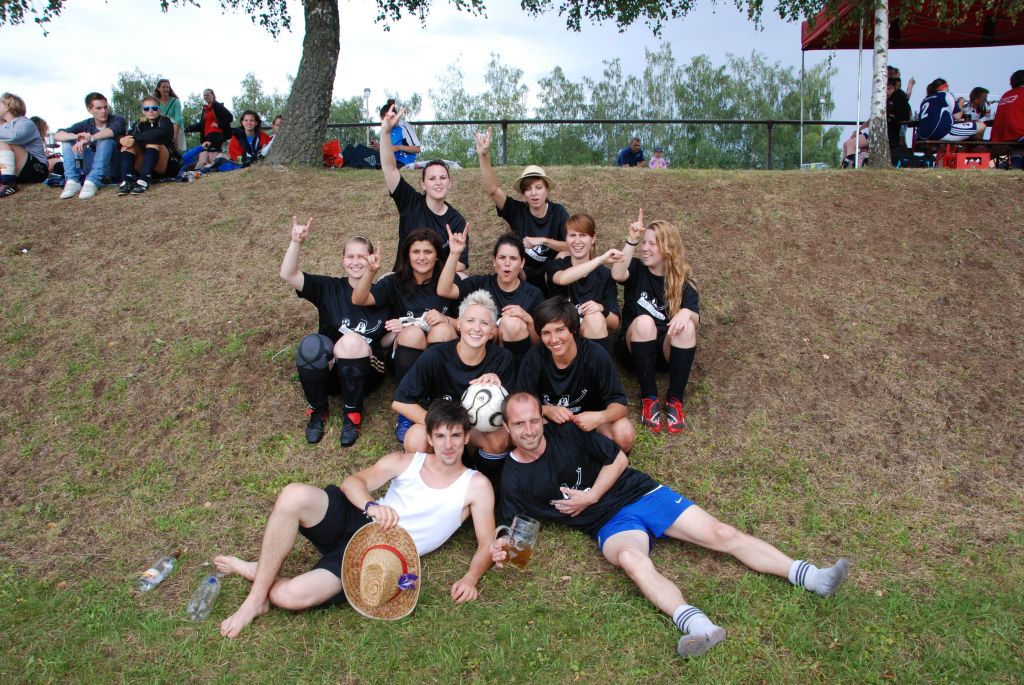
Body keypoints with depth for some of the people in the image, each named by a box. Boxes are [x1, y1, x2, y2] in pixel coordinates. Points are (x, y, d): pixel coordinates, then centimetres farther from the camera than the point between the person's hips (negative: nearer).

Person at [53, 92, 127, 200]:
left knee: (105, 139, -28)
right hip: (92, 165, 4)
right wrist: (77, 136, -28)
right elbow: (57, 135, -7)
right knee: (68, 140, -7)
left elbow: (112, 131, -31)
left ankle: (92, 182, -39)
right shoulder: (86, 125, 5)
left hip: (113, 167, -4)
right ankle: (72, 181, -23)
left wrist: (88, 139, -41)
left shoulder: (117, 120, -5)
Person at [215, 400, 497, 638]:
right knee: (294, 495, -29)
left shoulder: (475, 485, 1)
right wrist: (371, 506, -25)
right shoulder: (404, 462, 9)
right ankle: (257, 598, -11)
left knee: (289, 596, -27)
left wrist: (470, 578, -22)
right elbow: (353, 482, -2)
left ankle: (256, 572, 9)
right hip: (355, 522, 4)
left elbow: (486, 543, -2)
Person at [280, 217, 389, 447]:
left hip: (366, 374, -1)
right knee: (311, 344, -32)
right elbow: (288, 275, -13)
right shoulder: (329, 288, 1)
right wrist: (297, 242, -30)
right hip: (328, 372, 1)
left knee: (352, 340, -33)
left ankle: (353, 413, -14)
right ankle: (318, 411, -8)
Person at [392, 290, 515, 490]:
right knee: (416, 438, -34)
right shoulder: (435, 357, -22)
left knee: (500, 439, -32)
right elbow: (400, 402, -19)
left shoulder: (503, 359, -18)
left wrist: (496, 389, -33)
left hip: (479, 428, 1)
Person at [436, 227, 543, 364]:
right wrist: (454, 254, -24)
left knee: (512, 323, -27)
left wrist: (529, 320, -18)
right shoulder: (481, 283, 2)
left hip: (518, 359, 0)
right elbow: (443, 291, -14)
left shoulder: (533, 294, 1)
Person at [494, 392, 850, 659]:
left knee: (723, 534, -9)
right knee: (631, 558, -38)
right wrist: (503, 548, -19)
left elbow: (618, 459, 4)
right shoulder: (513, 481, -3)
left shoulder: (568, 433, -3)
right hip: (611, 523, -2)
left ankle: (813, 577, -8)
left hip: (641, 493, 3)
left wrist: (591, 496, -9)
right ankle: (700, 627, -57)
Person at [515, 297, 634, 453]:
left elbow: (618, 402, -20)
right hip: (550, 420, 1)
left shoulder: (596, 355, -23)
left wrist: (600, 417, -41)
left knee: (625, 434, -31)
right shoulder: (535, 357, -20)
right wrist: (546, 410, -34)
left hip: (590, 417, -1)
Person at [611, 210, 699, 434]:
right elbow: (617, 274, -25)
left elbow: (696, 316, -15)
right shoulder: (637, 269, 0)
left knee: (687, 327, -29)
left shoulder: (681, 281, 1)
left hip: (668, 350, 1)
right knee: (643, 322, -32)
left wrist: (686, 313, -38)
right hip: (635, 349, -1)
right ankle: (648, 399, -26)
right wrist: (631, 240, -33)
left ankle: (674, 401, -23)